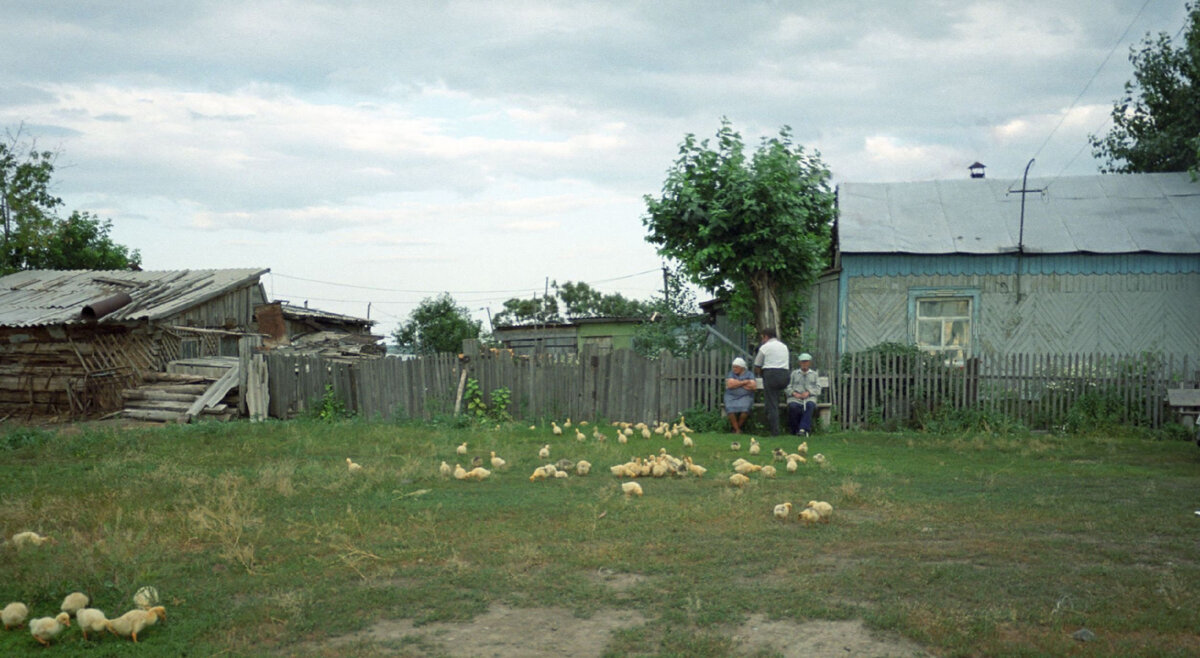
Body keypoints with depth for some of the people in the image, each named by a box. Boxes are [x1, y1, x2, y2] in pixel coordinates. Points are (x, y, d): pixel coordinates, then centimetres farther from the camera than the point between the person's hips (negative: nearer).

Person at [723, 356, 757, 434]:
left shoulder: (749, 374, 7)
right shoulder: (730, 374, 9)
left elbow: (753, 386, -8)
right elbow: (730, 384, -9)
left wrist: (737, 383, -6)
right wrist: (745, 382, -8)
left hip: (745, 396, -1)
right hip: (731, 396, 1)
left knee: (744, 408, -33)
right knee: (730, 408, -31)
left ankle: (738, 427, -11)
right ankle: (737, 430, -19)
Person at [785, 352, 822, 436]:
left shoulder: (814, 374, 23)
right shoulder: (794, 373, 22)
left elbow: (818, 389, 10)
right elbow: (787, 388, 12)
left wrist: (808, 392, -9)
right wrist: (794, 393, -9)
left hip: (809, 397, 0)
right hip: (795, 398, 0)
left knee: (809, 405, -37)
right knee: (793, 406, -36)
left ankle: (803, 429, -46)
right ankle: (795, 429, -24)